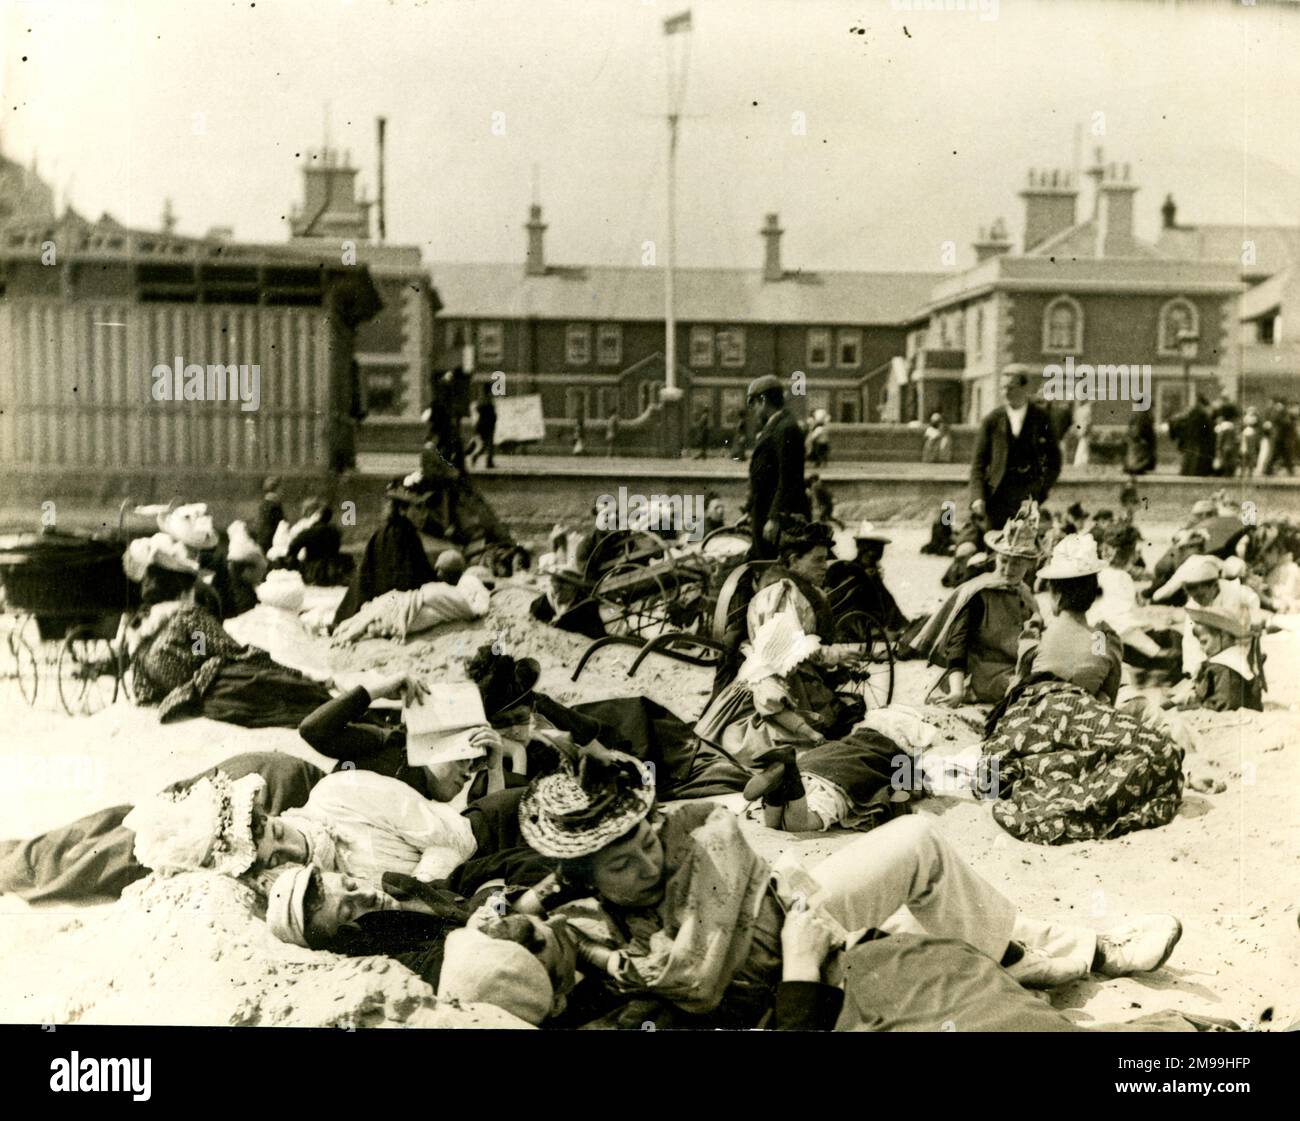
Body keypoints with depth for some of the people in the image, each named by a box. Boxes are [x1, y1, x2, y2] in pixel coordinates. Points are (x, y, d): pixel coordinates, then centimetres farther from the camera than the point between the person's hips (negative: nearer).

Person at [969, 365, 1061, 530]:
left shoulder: (1042, 418, 4)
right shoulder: (992, 421, 5)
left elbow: (1054, 461, 10)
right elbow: (979, 462, 4)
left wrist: (1041, 490, -3)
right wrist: (977, 497, -9)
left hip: (1029, 498, -1)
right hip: (998, 497, 1)